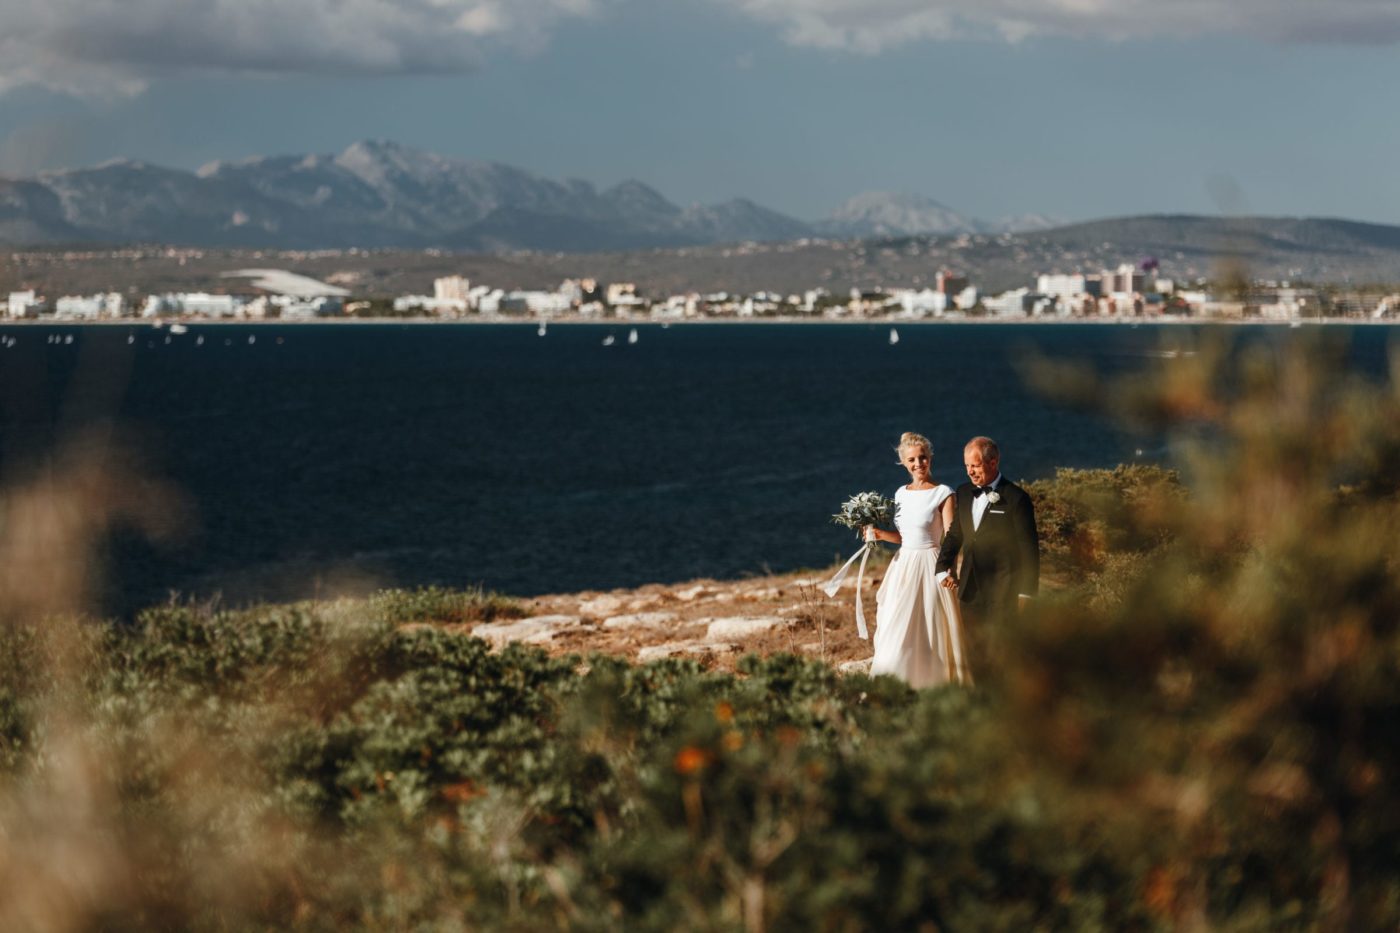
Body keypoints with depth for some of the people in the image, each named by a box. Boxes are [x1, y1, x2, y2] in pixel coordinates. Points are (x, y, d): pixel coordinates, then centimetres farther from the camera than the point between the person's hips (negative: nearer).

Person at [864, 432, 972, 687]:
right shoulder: (901, 494, 12)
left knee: (929, 634, -3)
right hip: (903, 568, 6)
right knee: (896, 635, 4)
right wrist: (881, 534, 3)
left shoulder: (942, 494, -6)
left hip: (929, 568, -6)